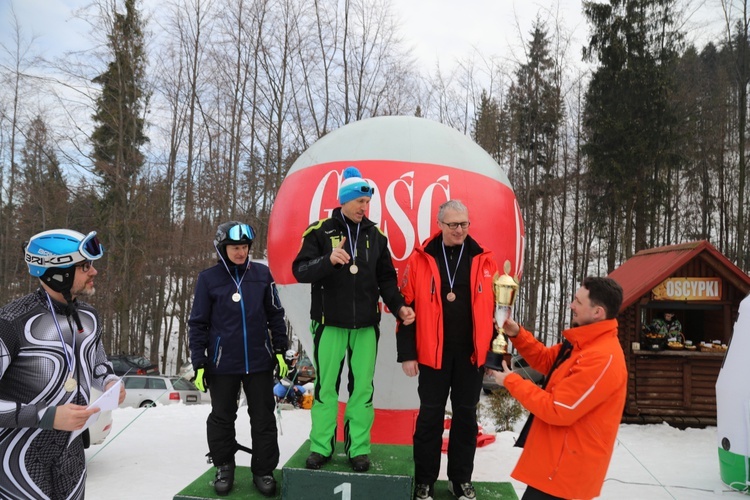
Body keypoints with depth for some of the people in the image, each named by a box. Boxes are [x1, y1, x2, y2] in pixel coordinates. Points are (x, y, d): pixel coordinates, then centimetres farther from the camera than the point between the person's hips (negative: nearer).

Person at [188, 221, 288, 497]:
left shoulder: (262, 274, 0)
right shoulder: (208, 278, -4)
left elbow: (275, 315, 7)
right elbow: (197, 324, 0)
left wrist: (280, 350, 6)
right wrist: (199, 363, -3)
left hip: (259, 362, 1)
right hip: (222, 363, -1)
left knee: (263, 418, 9)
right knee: (222, 417, 13)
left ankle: (263, 470, 23)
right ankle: (224, 467, 31)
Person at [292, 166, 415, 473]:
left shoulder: (375, 235, 7)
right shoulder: (320, 232, -3)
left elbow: (386, 278, 10)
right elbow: (300, 271, -11)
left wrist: (398, 306, -5)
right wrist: (328, 260, -28)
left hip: (366, 325, 3)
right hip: (329, 323, -2)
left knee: (362, 387, 7)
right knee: (326, 385, 7)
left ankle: (358, 449, 18)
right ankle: (321, 447, 20)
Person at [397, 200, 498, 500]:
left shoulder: (483, 260, 2)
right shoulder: (421, 259, -3)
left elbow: (494, 308, 5)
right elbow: (407, 308, -4)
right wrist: (407, 354, -6)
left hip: (472, 353, 2)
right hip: (433, 352, -1)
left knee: (466, 415, 12)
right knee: (430, 416, 8)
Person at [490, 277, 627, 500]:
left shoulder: (603, 359, -28)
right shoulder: (585, 344, 5)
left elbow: (557, 410, -26)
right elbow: (546, 360, 17)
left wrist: (511, 381, -17)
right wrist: (517, 334, 1)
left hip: (566, 467, -10)